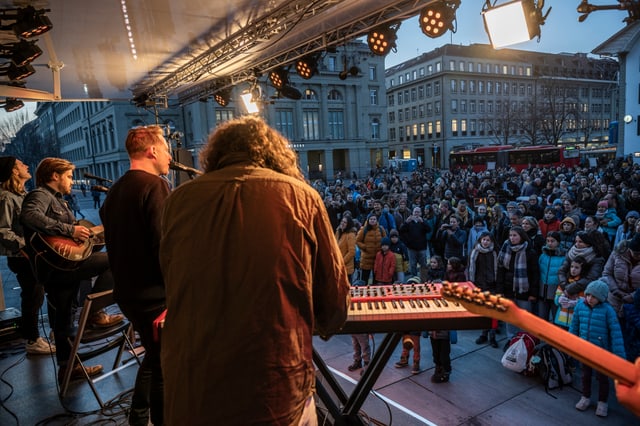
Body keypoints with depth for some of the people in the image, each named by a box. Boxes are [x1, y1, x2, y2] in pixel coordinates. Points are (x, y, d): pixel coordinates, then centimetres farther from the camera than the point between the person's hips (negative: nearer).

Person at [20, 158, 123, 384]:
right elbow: (29, 216, -31)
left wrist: (90, 233, 17)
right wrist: (69, 230, -30)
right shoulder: (41, 195, -8)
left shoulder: (57, 200, 22)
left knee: (63, 319, 15)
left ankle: (67, 367, 26)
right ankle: (94, 312, -7)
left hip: (59, 268, 11)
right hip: (55, 266, -11)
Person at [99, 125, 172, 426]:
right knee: (164, 367, 6)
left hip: (126, 291, 9)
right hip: (155, 293, -9)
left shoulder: (115, 190, 9)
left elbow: (115, 242, 15)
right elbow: (166, 245, -25)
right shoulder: (155, 186, -18)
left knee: (154, 356, 25)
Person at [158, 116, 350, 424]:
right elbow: (335, 296, 1)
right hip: (276, 390, -1)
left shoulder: (179, 199, 0)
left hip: (189, 390, 2)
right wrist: (323, 328, 23)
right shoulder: (300, 196, -4)